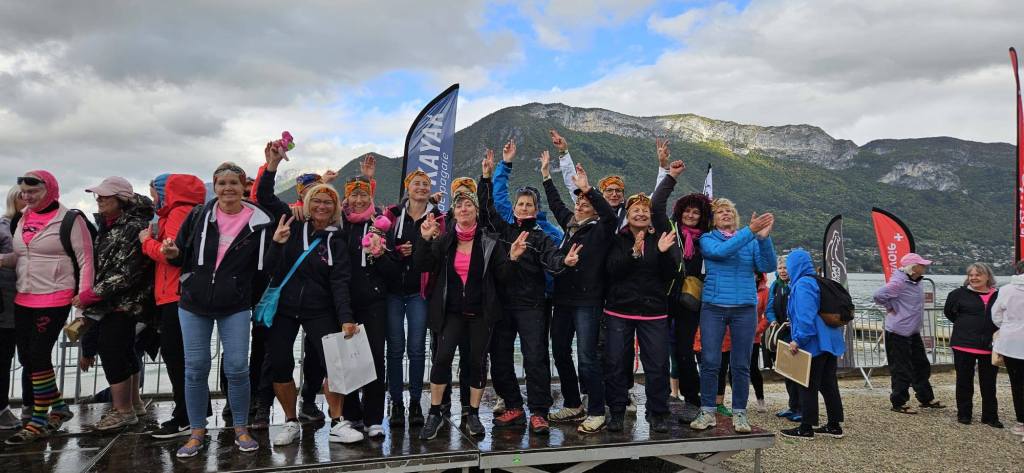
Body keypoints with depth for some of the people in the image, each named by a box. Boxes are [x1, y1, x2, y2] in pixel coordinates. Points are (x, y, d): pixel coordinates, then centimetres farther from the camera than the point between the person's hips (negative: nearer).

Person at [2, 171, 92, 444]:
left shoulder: (69, 219, -8)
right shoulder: (23, 219, 13)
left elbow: (85, 258, -9)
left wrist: (83, 293, -17)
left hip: (55, 299, -7)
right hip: (23, 299, 8)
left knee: (38, 355, -7)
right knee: (26, 357, 9)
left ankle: (39, 422, 5)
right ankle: (58, 408, 25)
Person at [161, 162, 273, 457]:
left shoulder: (259, 222, -3)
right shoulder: (198, 216, 1)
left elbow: (267, 266, 4)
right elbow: (181, 256, 8)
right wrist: (173, 253, -13)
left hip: (235, 307, -1)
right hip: (194, 304, 2)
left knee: (237, 369, -1)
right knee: (195, 369, 6)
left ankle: (241, 429, 17)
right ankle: (197, 432, 20)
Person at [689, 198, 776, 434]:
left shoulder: (751, 241, 9)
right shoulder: (707, 239, 4)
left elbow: (767, 266, -6)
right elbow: (720, 252, -17)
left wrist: (763, 237, -21)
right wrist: (750, 231, -22)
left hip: (745, 308, 1)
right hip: (713, 307, -1)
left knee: (741, 364, 5)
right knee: (709, 362, -1)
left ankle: (739, 414, 15)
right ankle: (707, 412, 10)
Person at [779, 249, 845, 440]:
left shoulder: (802, 285, -16)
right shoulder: (818, 282, 14)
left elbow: (806, 316, -24)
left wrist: (798, 339, -20)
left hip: (813, 344, -9)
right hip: (830, 341, 9)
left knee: (808, 386, -1)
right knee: (828, 384, 14)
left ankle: (806, 428, 6)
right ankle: (834, 425, 21)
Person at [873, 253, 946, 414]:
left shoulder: (917, 281, 7)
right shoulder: (899, 282, -21)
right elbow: (879, 295, -30)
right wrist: (891, 308, -16)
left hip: (913, 332, 9)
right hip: (898, 333, -9)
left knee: (921, 366, 18)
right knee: (902, 370, -1)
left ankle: (927, 399, 32)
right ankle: (898, 404, 11)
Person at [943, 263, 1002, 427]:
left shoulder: (998, 295, 1)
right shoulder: (959, 294, -3)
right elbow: (948, 312, 9)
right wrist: (964, 326, 6)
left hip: (989, 346, 1)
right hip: (964, 345, -1)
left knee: (989, 383, 11)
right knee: (964, 382, 8)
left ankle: (990, 416, 22)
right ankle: (964, 414, 20)